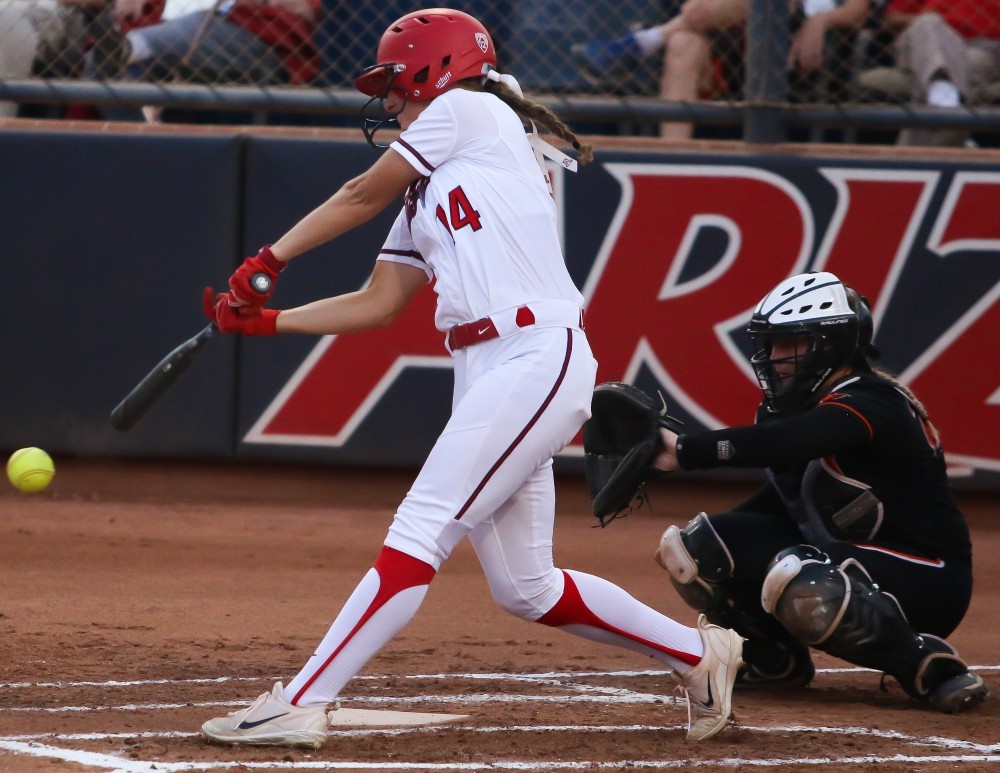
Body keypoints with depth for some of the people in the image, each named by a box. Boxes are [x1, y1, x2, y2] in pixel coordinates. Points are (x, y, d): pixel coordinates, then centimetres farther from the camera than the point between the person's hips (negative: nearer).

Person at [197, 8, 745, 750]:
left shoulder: (470, 110, 1)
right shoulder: (426, 191, 24)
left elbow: (362, 195, 5)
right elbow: (376, 304, 21)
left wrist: (268, 262, 12)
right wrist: (265, 320, 15)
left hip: (538, 360, -9)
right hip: (483, 375, 9)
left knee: (418, 536, -13)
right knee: (526, 589, 11)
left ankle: (299, 705, -18)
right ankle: (697, 652, 25)